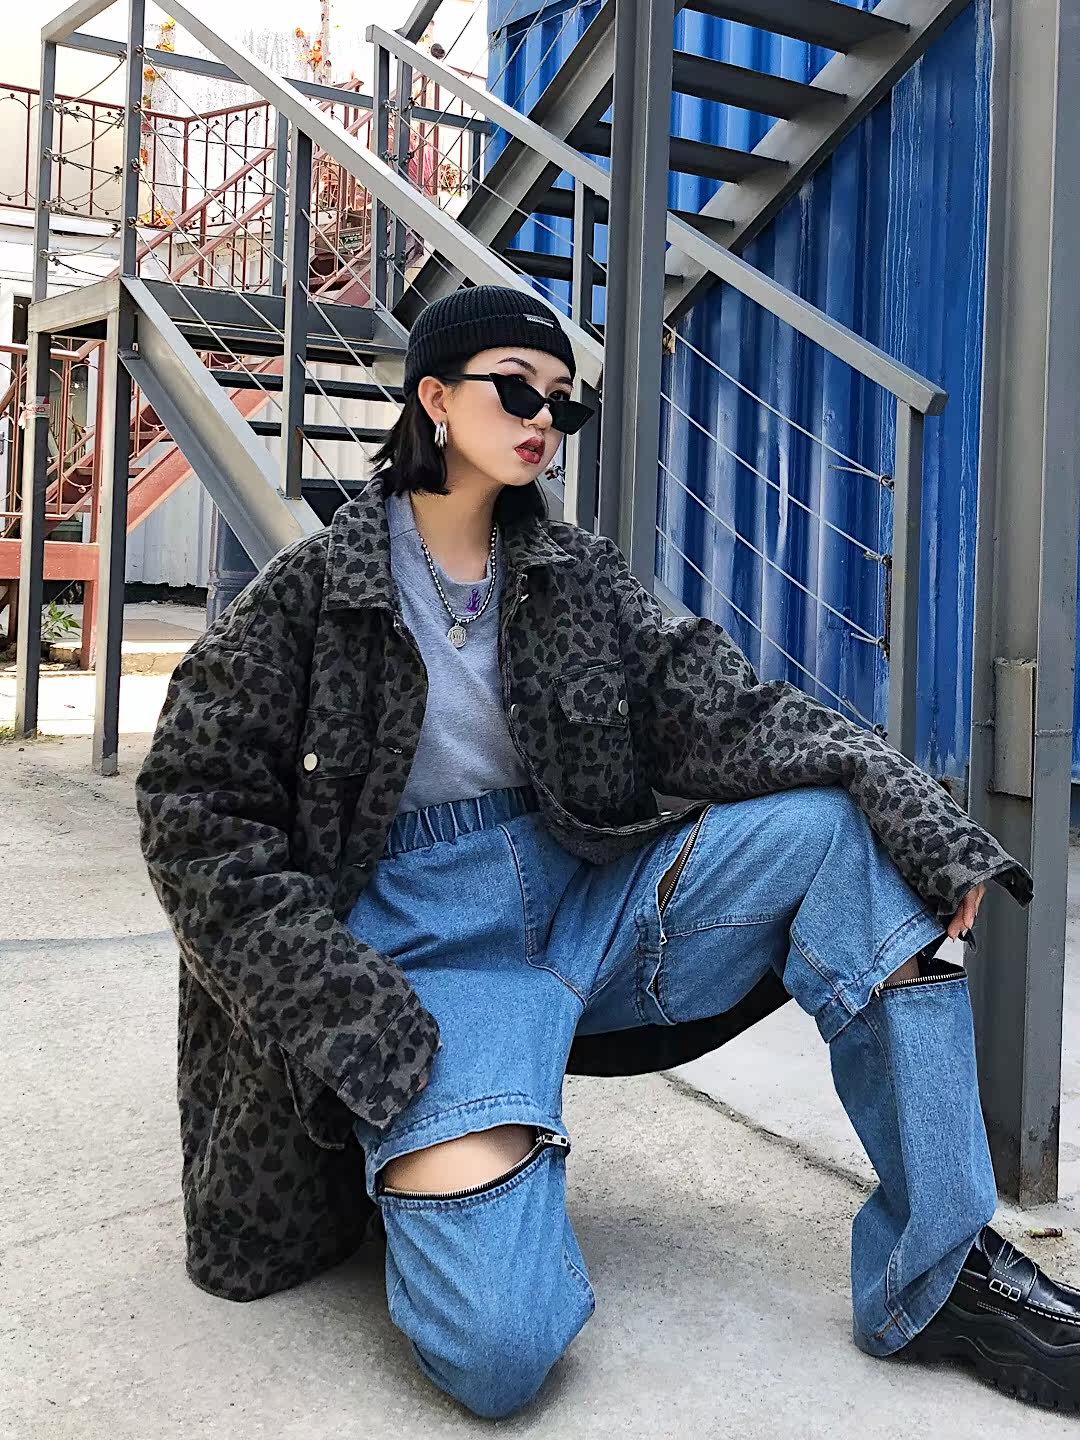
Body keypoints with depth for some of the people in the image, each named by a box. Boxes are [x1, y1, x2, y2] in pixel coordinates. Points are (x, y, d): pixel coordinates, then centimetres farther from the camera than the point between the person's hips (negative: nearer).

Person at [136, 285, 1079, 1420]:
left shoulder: (580, 576, 9)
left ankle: (934, 1271, -15)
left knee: (839, 825, -19)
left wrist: (899, 799, -22)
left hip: (584, 905, 5)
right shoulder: (312, 590, -1)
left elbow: (723, 712, -4)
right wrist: (337, 998, -16)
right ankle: (430, 1169, 10)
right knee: (500, 1347, -26)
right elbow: (196, 805, -5)